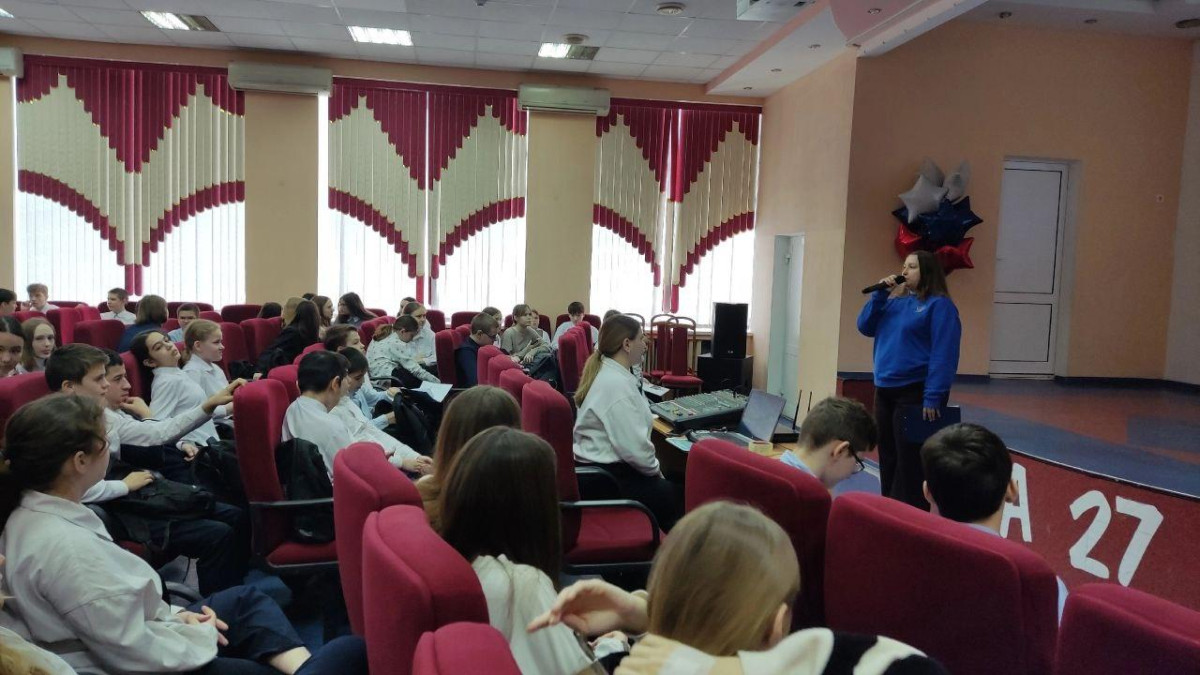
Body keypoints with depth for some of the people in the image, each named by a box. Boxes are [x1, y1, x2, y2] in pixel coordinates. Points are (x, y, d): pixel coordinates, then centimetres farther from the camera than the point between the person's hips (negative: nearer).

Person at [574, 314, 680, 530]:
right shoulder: (617, 384, -23)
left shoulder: (609, 373, 8)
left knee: (675, 481, 15)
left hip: (600, 466, 10)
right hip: (607, 478, -10)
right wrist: (654, 468, -8)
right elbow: (634, 446, -26)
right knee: (677, 497, -2)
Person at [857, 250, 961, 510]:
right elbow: (865, 327, 10)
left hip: (915, 393, -7)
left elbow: (943, 354, -16)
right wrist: (879, 295, -2)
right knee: (887, 457, 15)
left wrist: (933, 398, -22)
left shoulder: (939, 305, -10)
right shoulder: (896, 301, 11)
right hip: (885, 391, 8)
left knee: (910, 462, -3)